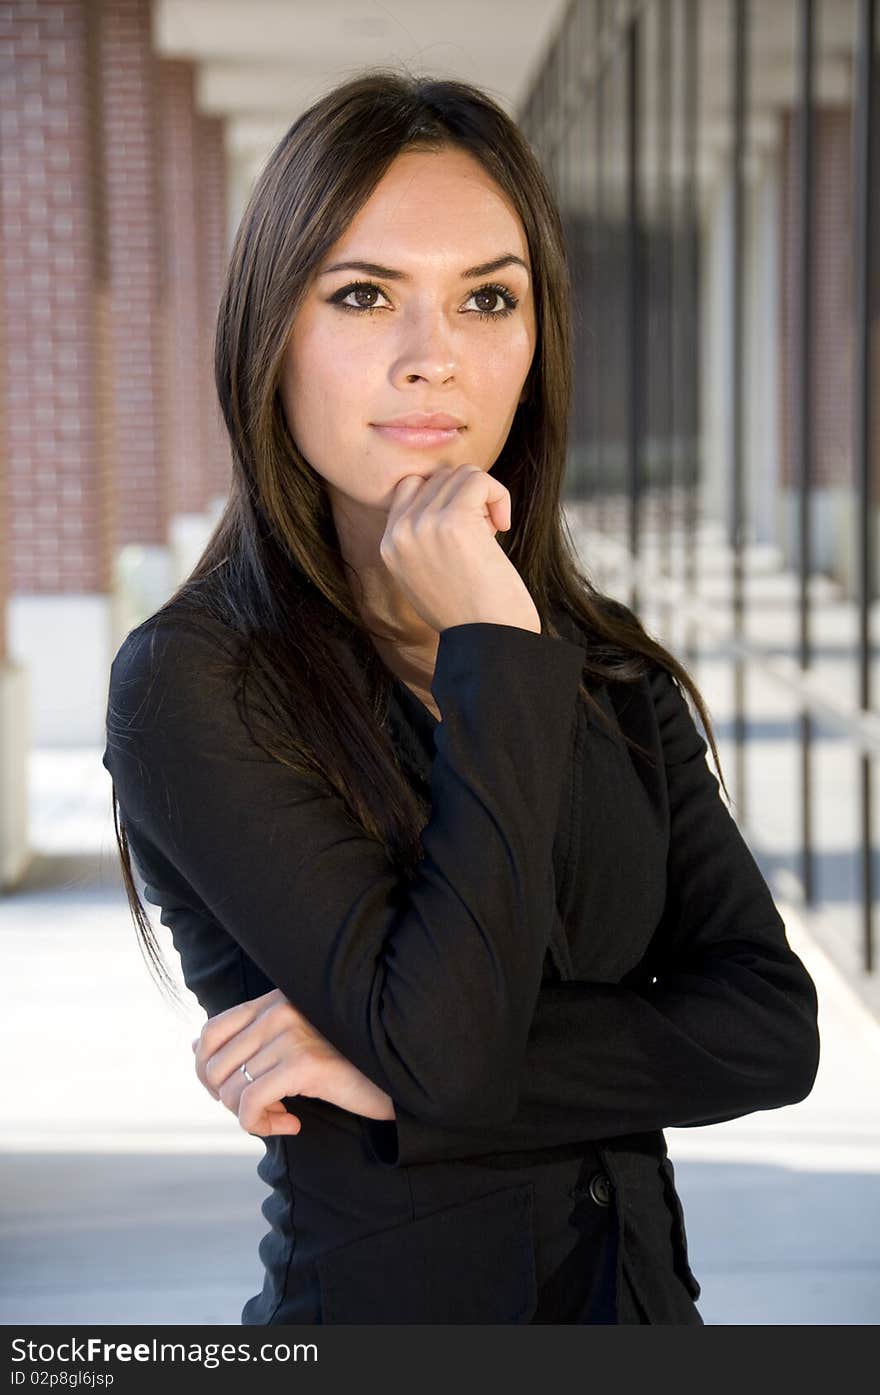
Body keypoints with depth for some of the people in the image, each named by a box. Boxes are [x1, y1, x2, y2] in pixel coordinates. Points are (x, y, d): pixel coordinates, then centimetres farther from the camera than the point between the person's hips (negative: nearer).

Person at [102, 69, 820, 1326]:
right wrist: (493, 657, -22)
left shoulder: (612, 670, 0)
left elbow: (774, 1030, -9)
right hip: (382, 1297, -4)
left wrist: (399, 1070, -19)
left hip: (642, 1289, 5)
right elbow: (445, 1049, -24)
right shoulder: (195, 682, -16)